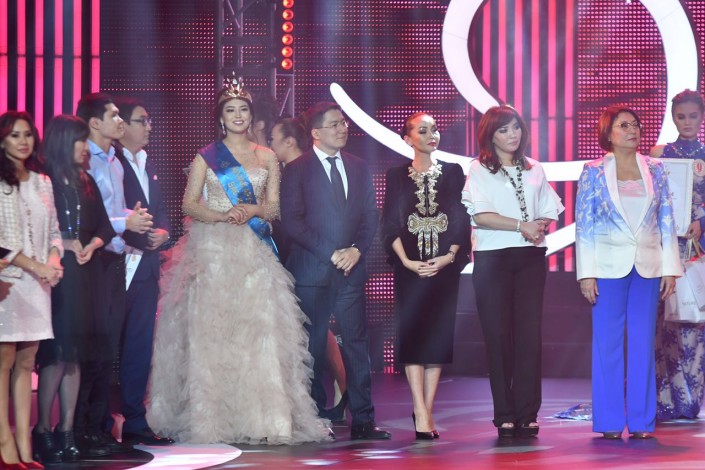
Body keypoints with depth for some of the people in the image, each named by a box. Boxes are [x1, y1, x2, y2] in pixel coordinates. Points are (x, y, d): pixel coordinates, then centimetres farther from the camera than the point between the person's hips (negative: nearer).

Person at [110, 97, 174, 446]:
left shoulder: (147, 166, 18)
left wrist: (161, 232, -1)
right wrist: (140, 237, -17)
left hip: (146, 267, 8)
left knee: (140, 347, 9)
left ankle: (135, 421, 14)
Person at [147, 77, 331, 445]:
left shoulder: (267, 158, 14)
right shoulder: (206, 157, 7)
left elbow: (273, 206, 10)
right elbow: (189, 204, 1)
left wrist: (252, 210, -11)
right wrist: (222, 215, -15)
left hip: (254, 254, 2)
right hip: (213, 252, -2)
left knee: (259, 328, -7)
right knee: (212, 331, -7)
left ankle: (261, 417, -6)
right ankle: (212, 418, -4)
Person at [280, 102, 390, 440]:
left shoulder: (359, 168, 14)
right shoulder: (297, 170, -1)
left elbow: (370, 216, 13)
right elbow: (292, 221, -8)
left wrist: (357, 249, -6)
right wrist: (330, 253, -13)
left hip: (350, 269, 4)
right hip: (312, 271, -4)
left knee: (356, 343, 2)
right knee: (313, 347, 1)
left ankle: (362, 420, 4)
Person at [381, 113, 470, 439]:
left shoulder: (453, 173, 9)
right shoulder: (397, 176, 6)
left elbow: (462, 219, 5)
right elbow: (390, 224, 1)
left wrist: (449, 257, -9)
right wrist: (407, 261, -11)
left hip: (445, 264, 1)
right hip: (410, 266, -1)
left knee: (439, 334, 0)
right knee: (412, 333, -9)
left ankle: (427, 411, 5)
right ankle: (421, 413, -13)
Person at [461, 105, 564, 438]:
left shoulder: (534, 170, 16)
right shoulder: (479, 170, 4)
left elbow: (548, 213, 13)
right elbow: (480, 215, -8)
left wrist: (540, 228, -8)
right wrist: (522, 226, -12)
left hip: (530, 258, 3)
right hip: (493, 258, -3)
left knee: (529, 335, -2)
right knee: (498, 335, -3)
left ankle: (527, 415, -1)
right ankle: (504, 416, 0)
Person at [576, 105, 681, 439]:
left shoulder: (655, 170, 6)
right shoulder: (594, 172, 0)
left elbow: (667, 222, 8)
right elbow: (583, 226, -2)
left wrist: (670, 268, 3)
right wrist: (587, 273, -7)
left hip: (648, 267, 2)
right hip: (609, 267, -2)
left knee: (644, 344, 4)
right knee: (608, 345, 1)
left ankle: (642, 421, 10)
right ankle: (609, 422, 7)